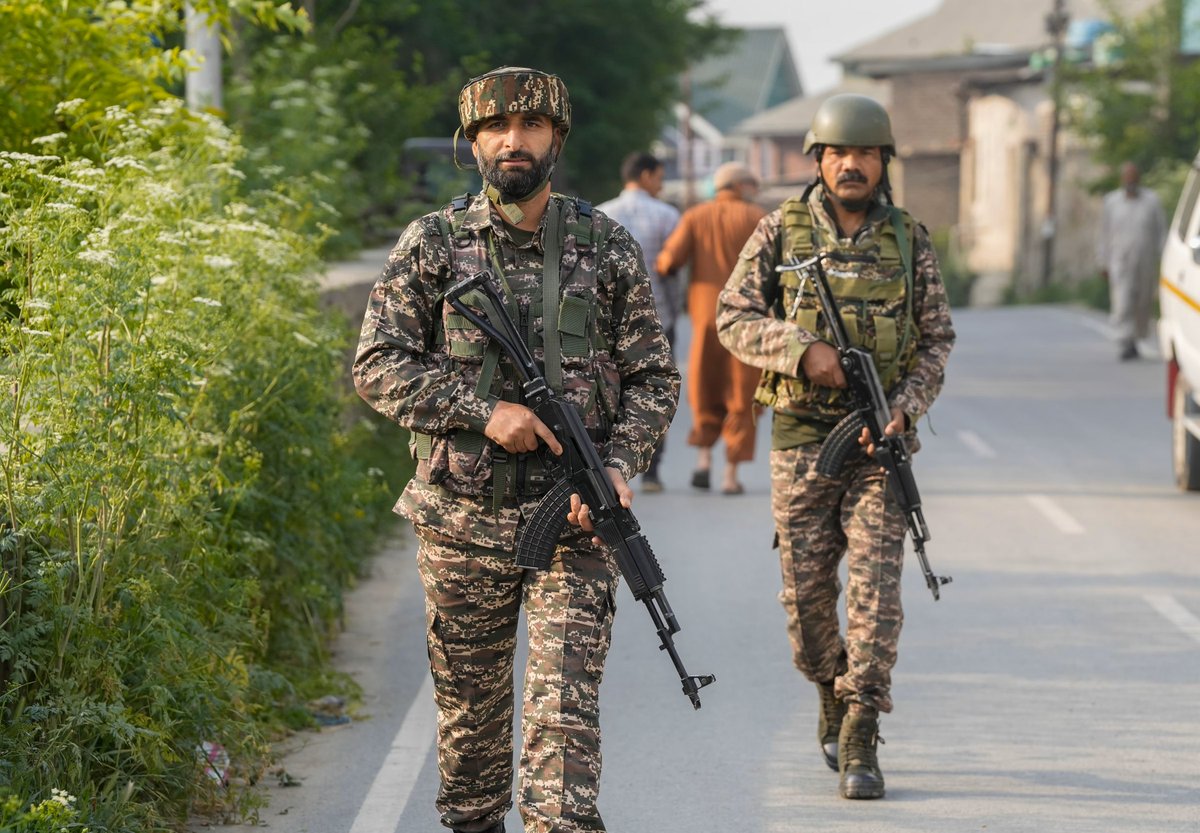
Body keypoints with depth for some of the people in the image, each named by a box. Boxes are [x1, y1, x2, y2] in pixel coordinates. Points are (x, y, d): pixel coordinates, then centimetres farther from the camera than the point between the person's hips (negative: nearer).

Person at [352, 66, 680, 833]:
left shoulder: (608, 250, 3)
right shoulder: (433, 245, 1)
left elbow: (654, 378, 6)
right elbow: (378, 366, -3)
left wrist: (620, 467, -11)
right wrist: (484, 410, -14)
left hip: (571, 519, -1)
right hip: (462, 520, 1)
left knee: (566, 709, -10)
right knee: (470, 703, 12)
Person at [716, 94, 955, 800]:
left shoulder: (910, 240, 4)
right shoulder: (781, 231, 1)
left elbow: (937, 338, 6)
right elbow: (734, 318, -2)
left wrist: (906, 407, -10)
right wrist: (803, 348, -18)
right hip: (801, 435, 0)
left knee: (875, 583, -10)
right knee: (807, 588, 5)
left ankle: (859, 740, -7)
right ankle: (833, 693, 32)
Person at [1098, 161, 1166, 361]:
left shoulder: (1152, 200, 0)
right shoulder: (1112, 202, 2)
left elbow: (1161, 232, 2)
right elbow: (1105, 234, 7)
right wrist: (1103, 263, 6)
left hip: (1146, 263, 1)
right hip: (1120, 263, -1)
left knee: (1142, 305, 10)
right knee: (1123, 305, -13)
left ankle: (1135, 339, 30)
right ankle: (1126, 344, -17)